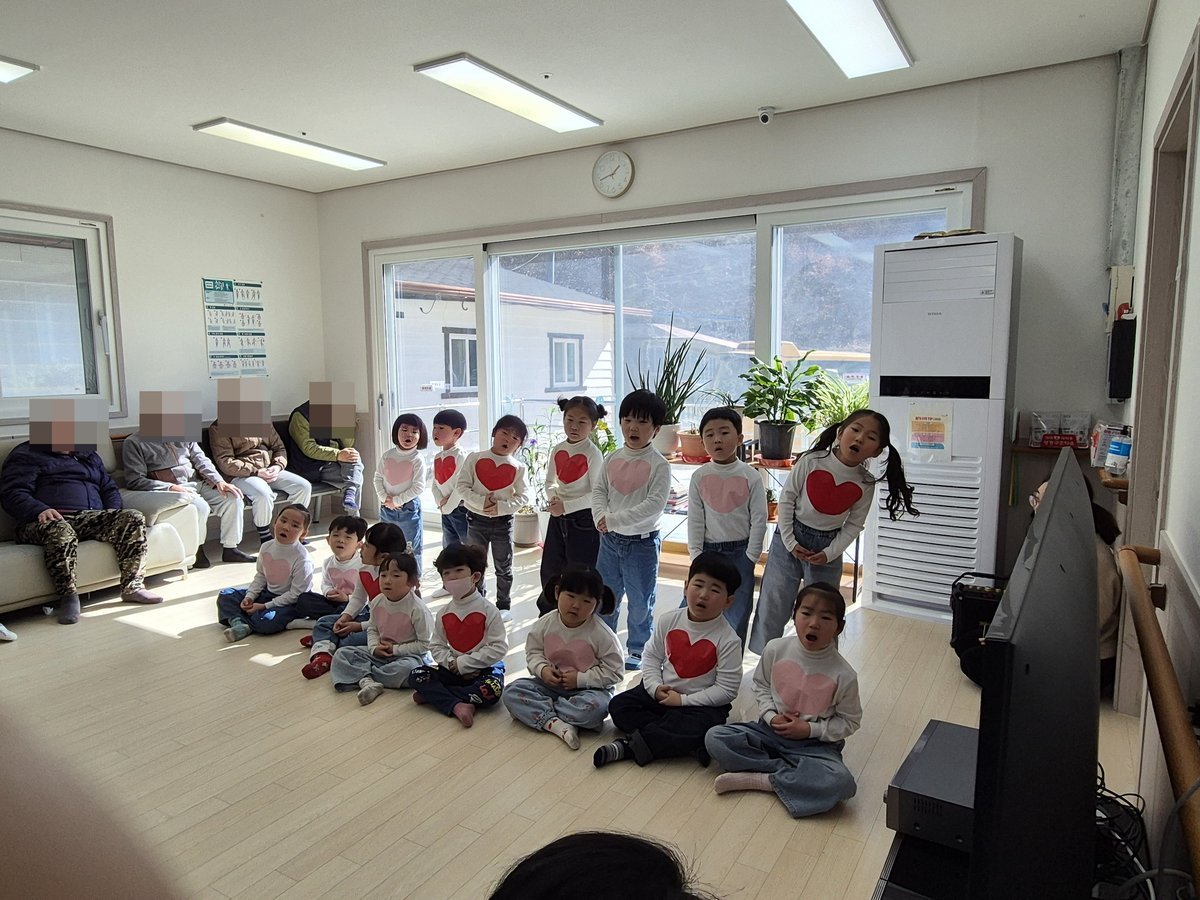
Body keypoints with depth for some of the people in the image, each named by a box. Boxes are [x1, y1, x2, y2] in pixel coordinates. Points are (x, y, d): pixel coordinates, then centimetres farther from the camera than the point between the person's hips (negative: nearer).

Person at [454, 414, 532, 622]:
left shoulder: (518, 467, -3)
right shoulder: (475, 458, -4)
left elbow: (524, 496, -6)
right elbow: (462, 486, -7)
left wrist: (501, 507, -18)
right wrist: (481, 502, -20)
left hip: (503, 521, -1)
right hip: (476, 519, 1)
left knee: (503, 567, 9)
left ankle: (504, 606, 24)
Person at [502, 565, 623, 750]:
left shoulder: (602, 634, -17)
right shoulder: (545, 625, -8)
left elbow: (613, 672, -12)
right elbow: (533, 652, 5)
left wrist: (581, 678, -20)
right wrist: (542, 669, -16)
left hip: (588, 688, -3)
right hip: (550, 684, 3)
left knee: (595, 707, -36)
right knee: (512, 692, -17)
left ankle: (538, 709, -16)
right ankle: (555, 723, -29)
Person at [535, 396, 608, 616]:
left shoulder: (593, 454, -15)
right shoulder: (558, 449, 3)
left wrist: (566, 505, -18)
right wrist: (553, 497, -7)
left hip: (583, 520, -6)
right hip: (558, 518, 7)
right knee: (549, 569, 17)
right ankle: (547, 616, 37)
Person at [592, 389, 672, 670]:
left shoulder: (658, 464, -13)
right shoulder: (612, 460, 3)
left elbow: (655, 504, -22)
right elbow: (598, 492, 4)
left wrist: (616, 519, -25)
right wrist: (601, 517, -16)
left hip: (642, 541, -5)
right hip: (610, 539, 5)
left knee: (640, 601, 9)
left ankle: (638, 649, 27)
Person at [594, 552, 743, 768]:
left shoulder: (728, 640, -16)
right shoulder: (669, 621, -3)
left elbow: (727, 689, -15)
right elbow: (652, 657, 6)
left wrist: (683, 700, -17)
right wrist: (656, 688, -12)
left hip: (702, 702, -5)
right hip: (662, 692, 5)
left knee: (696, 726, -36)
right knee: (619, 705, -12)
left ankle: (628, 746, -25)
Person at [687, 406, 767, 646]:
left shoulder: (750, 476, -7)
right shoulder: (699, 477, -3)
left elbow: (759, 519, -5)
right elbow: (695, 520, 0)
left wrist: (750, 558, -6)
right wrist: (696, 556, -4)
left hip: (740, 552, -1)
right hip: (708, 550, 1)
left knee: (737, 613, 7)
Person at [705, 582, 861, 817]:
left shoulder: (844, 675, -15)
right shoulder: (776, 649, -10)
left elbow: (850, 721, -2)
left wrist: (810, 729, -14)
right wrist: (771, 716, -10)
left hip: (813, 743, -2)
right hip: (771, 730, 2)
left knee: (841, 783, -33)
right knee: (714, 738, -18)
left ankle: (760, 779, -18)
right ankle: (790, 774, -16)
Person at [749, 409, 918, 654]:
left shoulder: (865, 483, -9)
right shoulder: (811, 461, -15)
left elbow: (854, 525, -1)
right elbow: (787, 498, -8)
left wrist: (830, 553, -11)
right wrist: (789, 541, -11)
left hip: (828, 547, 1)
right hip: (789, 539, -1)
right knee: (772, 607, 7)